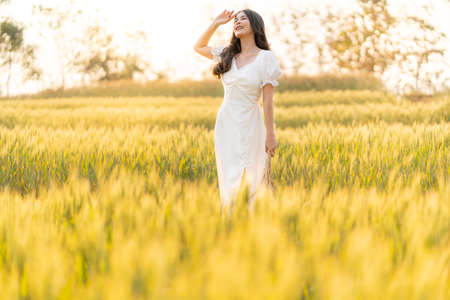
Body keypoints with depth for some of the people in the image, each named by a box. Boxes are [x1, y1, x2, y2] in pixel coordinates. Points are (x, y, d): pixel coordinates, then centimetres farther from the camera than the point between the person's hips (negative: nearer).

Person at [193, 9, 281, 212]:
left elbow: (268, 98, -9)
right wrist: (216, 24, 11)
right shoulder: (228, 54, 10)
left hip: (249, 126, -5)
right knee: (228, 182, 7)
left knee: (252, 182, -2)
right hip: (225, 124, 5)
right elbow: (198, 47, 24)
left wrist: (271, 134, -12)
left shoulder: (265, 58, -6)